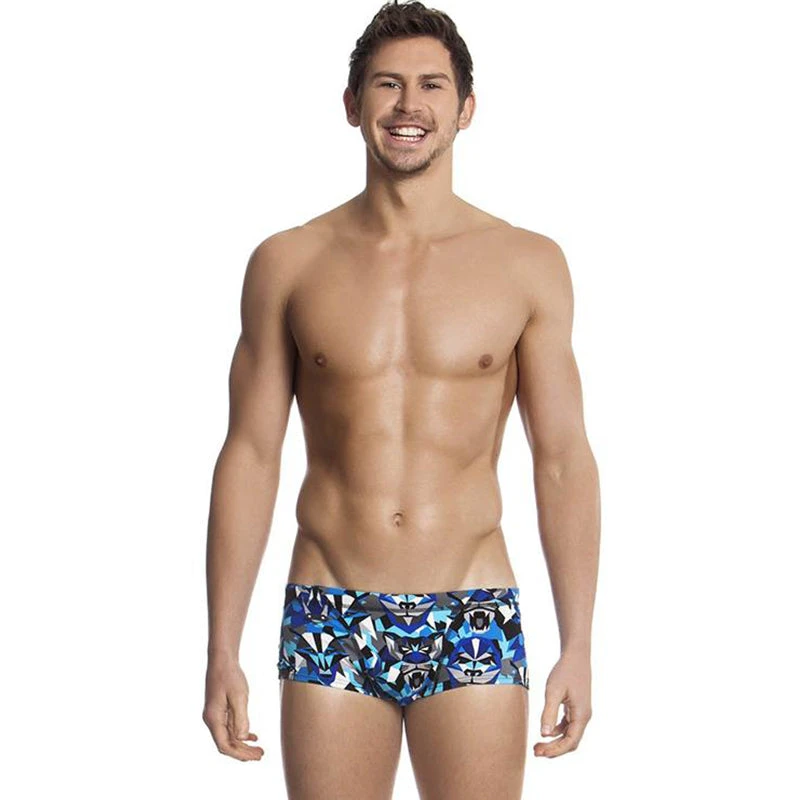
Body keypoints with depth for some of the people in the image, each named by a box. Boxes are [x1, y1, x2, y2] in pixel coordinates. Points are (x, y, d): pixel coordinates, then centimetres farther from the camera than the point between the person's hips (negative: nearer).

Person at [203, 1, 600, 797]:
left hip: (473, 621, 0)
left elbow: (562, 461, 3)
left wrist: (577, 646, -1)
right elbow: (249, 456, 4)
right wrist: (222, 652, 1)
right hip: (330, 623, 1)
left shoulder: (528, 264, 2)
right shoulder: (287, 264, 3)